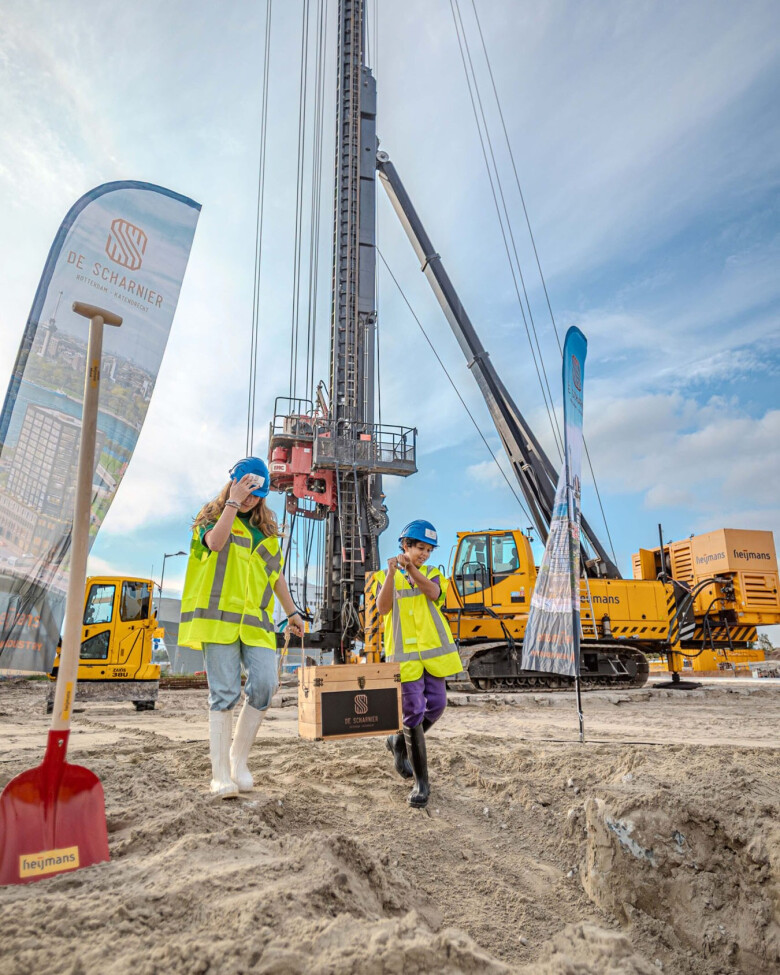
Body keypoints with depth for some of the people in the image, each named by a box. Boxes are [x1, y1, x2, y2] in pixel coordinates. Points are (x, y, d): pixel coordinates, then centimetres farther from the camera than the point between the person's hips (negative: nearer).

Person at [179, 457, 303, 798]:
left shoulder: (266, 528, 21)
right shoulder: (211, 517, 9)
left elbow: (276, 574, 26)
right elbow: (215, 542, -16)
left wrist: (291, 612, 25)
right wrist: (232, 502, -10)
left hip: (256, 621, 4)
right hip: (219, 616, -4)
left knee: (264, 685, -9)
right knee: (224, 693, -6)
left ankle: (239, 757, 10)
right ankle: (220, 773, 2)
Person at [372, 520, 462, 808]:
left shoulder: (431, 573, 10)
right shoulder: (385, 577, 5)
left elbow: (433, 593, -13)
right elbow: (382, 608, -13)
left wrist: (412, 570, -28)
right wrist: (391, 573, -24)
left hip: (434, 651, 3)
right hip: (405, 654, -3)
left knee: (435, 706, 7)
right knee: (413, 713, -5)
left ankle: (400, 742, 35)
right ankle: (421, 782, 6)